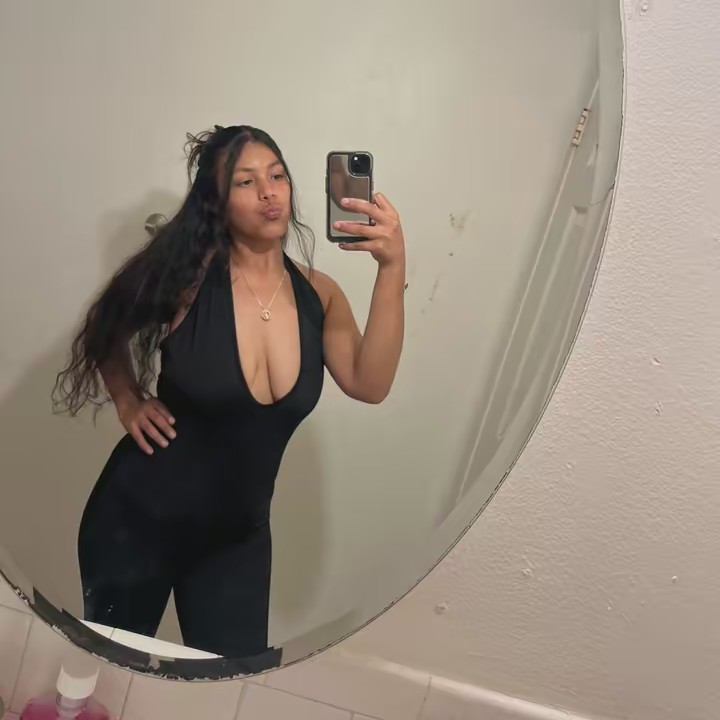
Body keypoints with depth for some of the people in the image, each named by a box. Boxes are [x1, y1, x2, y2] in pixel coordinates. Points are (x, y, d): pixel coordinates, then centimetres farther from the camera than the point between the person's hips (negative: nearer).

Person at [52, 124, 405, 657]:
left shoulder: (318, 294, -7)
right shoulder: (188, 273, -17)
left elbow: (369, 385, -22)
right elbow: (105, 331, 2)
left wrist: (392, 269, -29)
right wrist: (129, 403, -9)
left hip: (238, 533, 3)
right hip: (139, 518, -2)